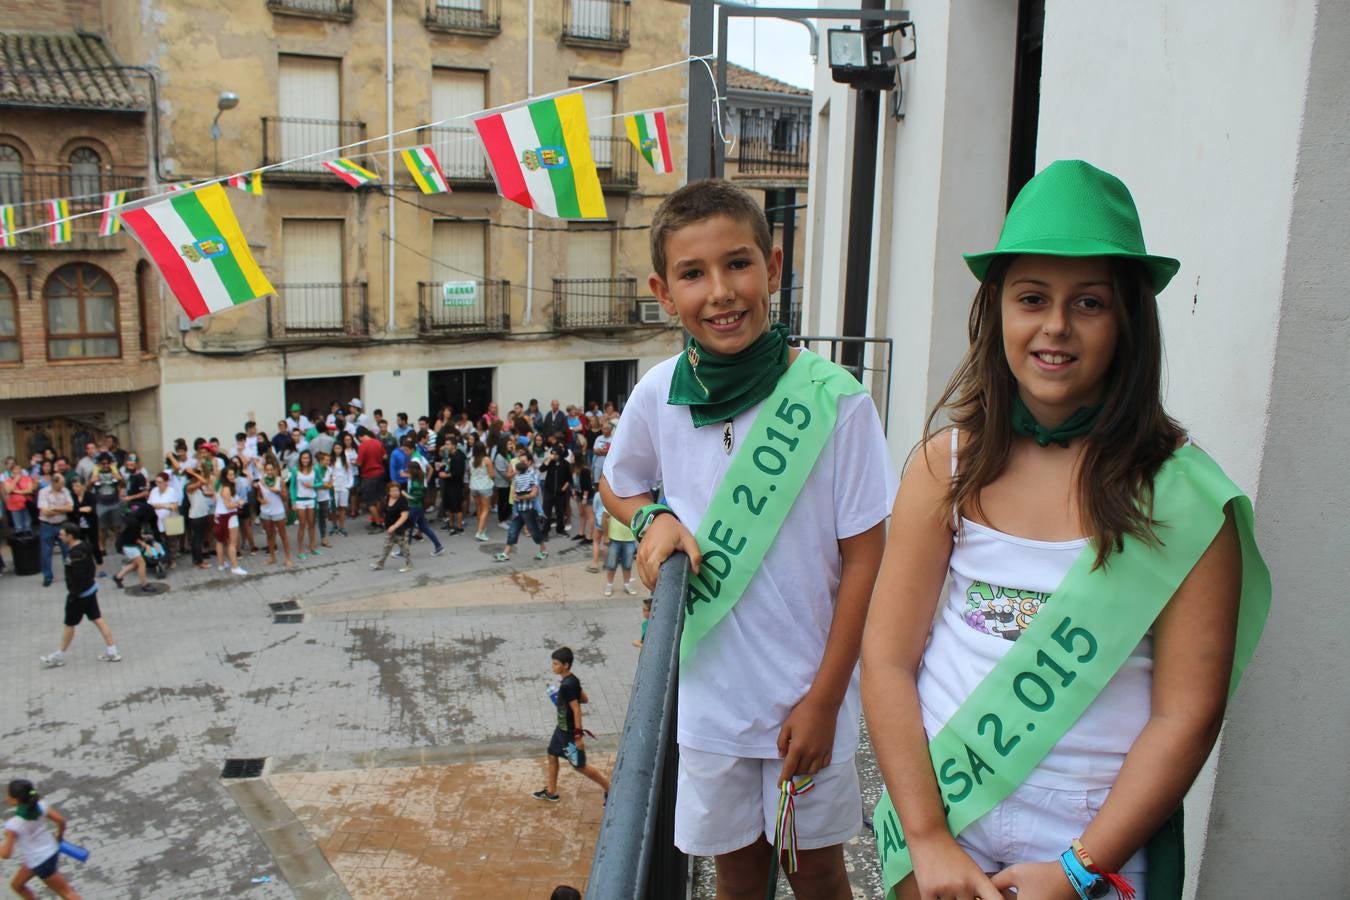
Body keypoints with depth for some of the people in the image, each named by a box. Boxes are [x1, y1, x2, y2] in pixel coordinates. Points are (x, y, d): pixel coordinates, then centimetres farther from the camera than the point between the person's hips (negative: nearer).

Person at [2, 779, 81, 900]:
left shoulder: (13, 824, -28)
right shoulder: (40, 806, -13)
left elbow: (6, 854, -25)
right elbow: (61, 820, -7)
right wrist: (60, 836, 11)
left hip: (40, 862, -7)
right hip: (51, 851, 7)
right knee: (16, 885, 27)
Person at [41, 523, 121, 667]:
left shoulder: (75, 554, -26)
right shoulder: (84, 546, 3)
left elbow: (78, 578, -26)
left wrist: (73, 595, -19)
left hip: (80, 594, -9)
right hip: (91, 589, 9)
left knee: (69, 624, 8)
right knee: (97, 619, 11)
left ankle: (60, 656, 24)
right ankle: (112, 652, 13)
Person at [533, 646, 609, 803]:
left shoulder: (567, 685, -28)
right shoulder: (571, 680, 0)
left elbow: (576, 710, -27)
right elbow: (584, 698, 11)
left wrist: (578, 735, -24)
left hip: (570, 731, -10)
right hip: (562, 728, 10)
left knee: (580, 766, 3)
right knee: (552, 756, 20)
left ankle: (609, 788, 15)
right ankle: (551, 792, 35)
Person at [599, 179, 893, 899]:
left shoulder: (834, 400, -17)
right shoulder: (658, 394, -9)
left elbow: (864, 558, -10)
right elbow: (616, 485, 12)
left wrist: (824, 699, -9)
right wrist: (653, 517, -10)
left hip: (806, 691, -2)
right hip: (707, 687, 2)